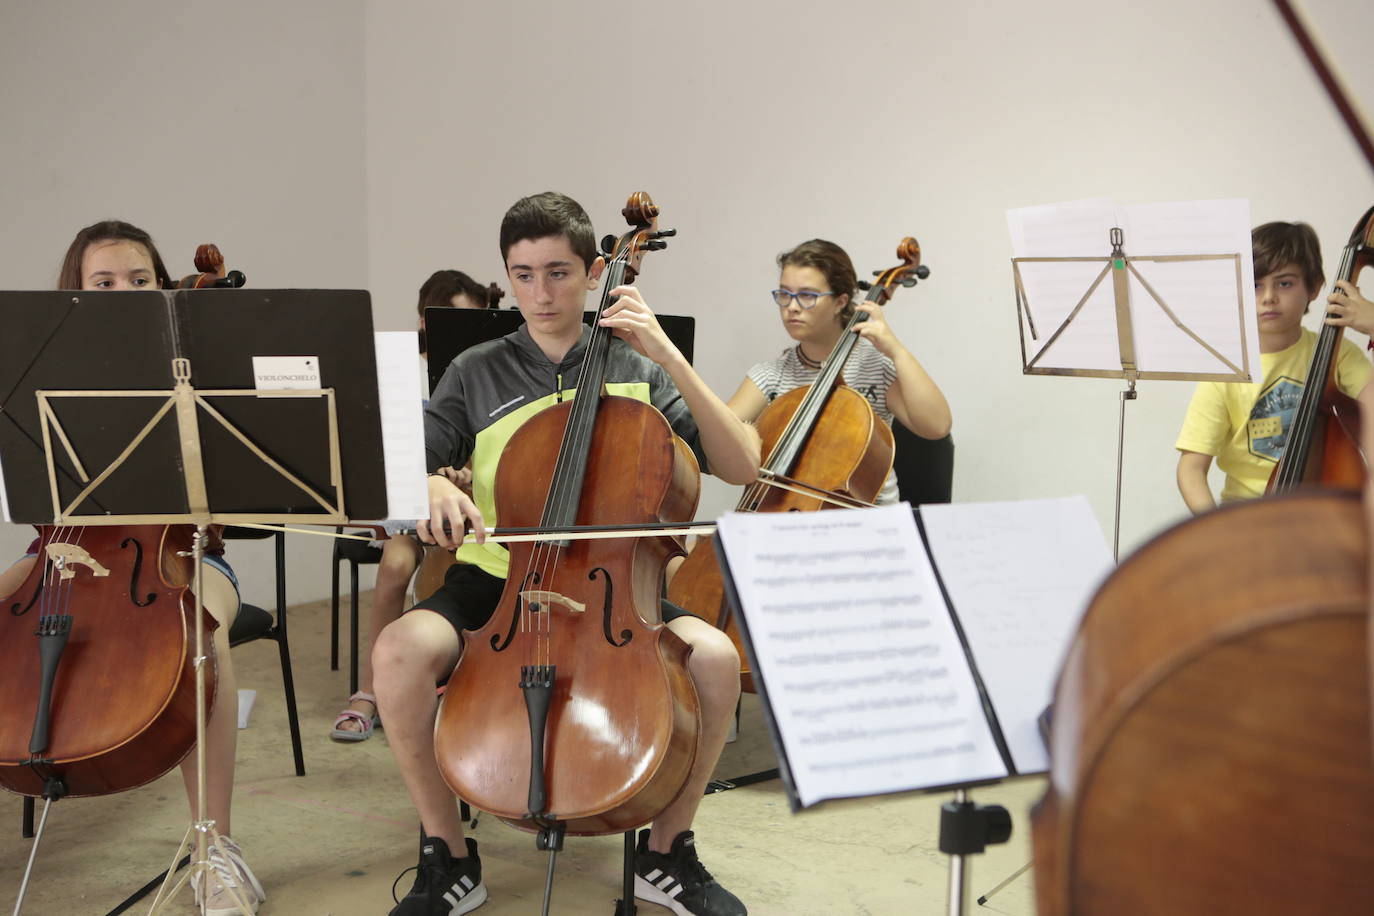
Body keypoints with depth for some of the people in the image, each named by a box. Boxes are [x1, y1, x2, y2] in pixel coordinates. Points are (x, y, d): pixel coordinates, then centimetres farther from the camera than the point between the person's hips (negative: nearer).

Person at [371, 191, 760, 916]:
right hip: (496, 582, 0)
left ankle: (666, 852, -3)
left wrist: (668, 356, -12)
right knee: (399, 652, -30)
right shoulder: (476, 374, 7)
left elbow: (741, 466, -4)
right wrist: (431, 484, -22)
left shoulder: (636, 372, 7)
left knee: (715, 656, -29)